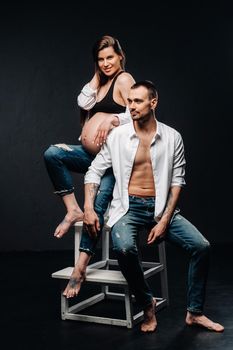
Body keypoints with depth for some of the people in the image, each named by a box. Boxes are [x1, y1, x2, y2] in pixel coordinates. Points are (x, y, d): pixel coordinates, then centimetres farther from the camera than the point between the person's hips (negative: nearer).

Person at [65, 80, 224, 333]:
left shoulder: (172, 137, 1)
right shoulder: (117, 136, -1)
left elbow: (177, 180, 1)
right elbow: (94, 171, 4)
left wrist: (165, 220, -9)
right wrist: (88, 208, -10)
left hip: (161, 207, 2)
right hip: (129, 207, -2)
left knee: (201, 246, -16)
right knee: (124, 248, -33)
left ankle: (194, 313, 3)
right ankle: (147, 305, -7)